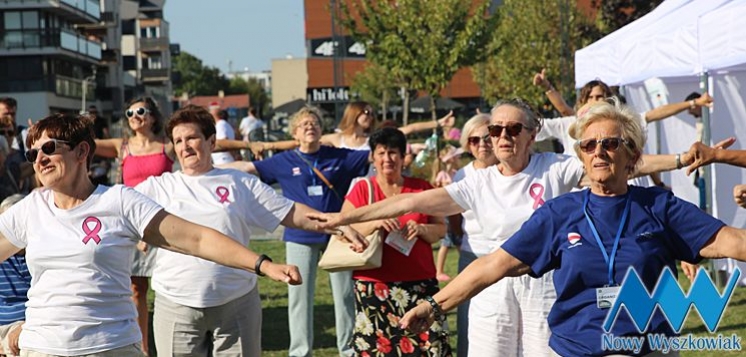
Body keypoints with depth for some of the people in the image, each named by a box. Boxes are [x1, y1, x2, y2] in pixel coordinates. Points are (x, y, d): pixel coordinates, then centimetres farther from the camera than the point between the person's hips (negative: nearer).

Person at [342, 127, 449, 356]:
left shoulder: (422, 189, 11)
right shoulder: (362, 189, 6)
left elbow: (441, 229, 12)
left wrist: (420, 229, -9)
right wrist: (374, 223, -16)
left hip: (420, 284, 1)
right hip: (374, 286, -1)